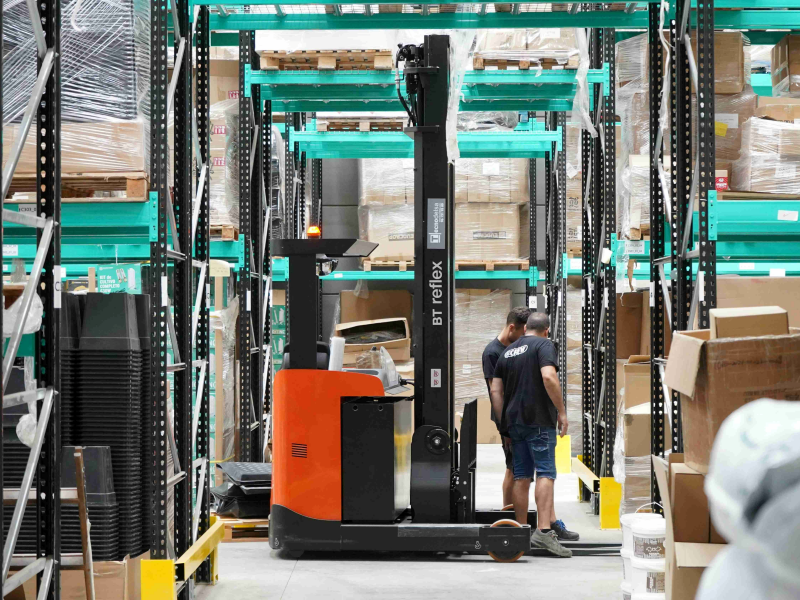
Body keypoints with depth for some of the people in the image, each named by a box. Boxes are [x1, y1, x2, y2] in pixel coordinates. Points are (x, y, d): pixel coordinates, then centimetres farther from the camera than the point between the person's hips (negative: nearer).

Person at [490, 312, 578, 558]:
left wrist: (503, 423, 16)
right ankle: (544, 531, -22)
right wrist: (561, 411, -13)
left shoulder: (507, 352, 18)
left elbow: (496, 390, 14)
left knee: (521, 476, 10)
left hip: (513, 420, 6)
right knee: (545, 473, -10)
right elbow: (549, 377, -19)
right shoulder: (544, 345, -2)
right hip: (539, 419, -6)